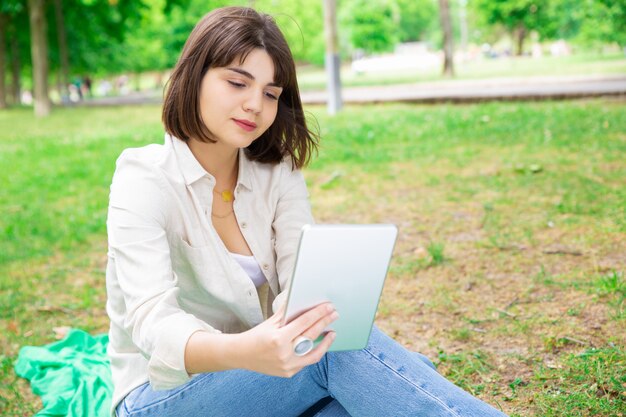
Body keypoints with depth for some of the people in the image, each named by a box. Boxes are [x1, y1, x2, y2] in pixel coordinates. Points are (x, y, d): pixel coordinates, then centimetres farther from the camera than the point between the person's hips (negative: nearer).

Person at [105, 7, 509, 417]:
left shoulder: (278, 175, 1)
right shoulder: (144, 179, -14)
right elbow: (151, 318, -30)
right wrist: (240, 352, -51)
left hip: (258, 379, 5)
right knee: (338, 351, -31)